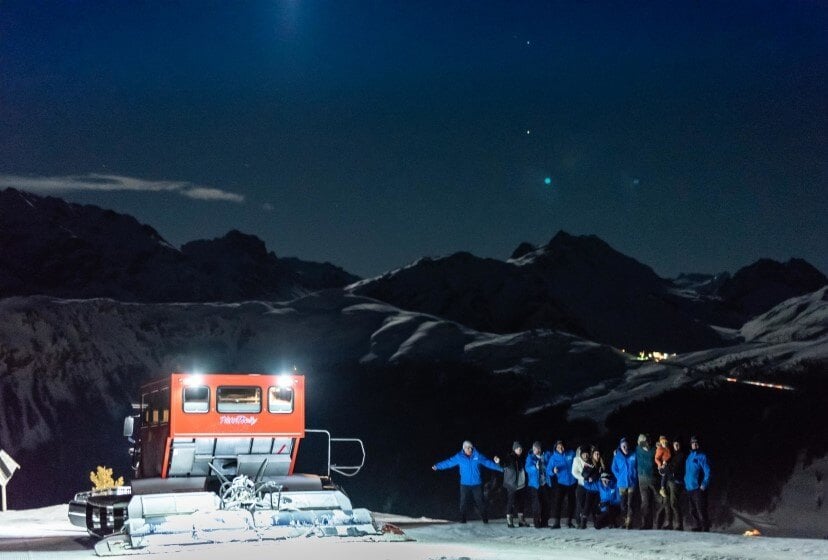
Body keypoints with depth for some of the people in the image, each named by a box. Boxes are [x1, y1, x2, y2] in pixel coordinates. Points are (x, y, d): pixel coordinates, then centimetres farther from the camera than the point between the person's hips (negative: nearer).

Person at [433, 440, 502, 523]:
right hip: (465, 484, 0)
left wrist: (499, 468, 0)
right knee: (463, 502, 0)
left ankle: (485, 519, 16)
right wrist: (437, 466, -3)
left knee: (480, 501, 5)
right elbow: (448, 462, 0)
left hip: (477, 484, 0)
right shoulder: (459, 457, -2)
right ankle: (462, 519, 7)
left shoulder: (478, 456, -2)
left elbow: (488, 463, 1)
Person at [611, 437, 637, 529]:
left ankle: (629, 522, -8)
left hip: (632, 483, -2)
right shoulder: (617, 457, 4)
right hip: (622, 483, 2)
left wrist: (635, 477, 0)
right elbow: (614, 469, 11)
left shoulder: (633, 455, -1)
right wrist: (619, 477, 2)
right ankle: (625, 521, 16)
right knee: (623, 504, 5)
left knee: (630, 504, -9)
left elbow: (638, 467, 6)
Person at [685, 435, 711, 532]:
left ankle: (705, 529, -7)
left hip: (698, 488, -8)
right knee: (693, 511, 11)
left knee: (701, 510, -9)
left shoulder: (702, 456, -6)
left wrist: (704, 485, -17)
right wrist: (685, 483, 13)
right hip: (690, 488, 8)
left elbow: (707, 472, -10)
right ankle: (696, 527, 17)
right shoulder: (689, 456, 17)